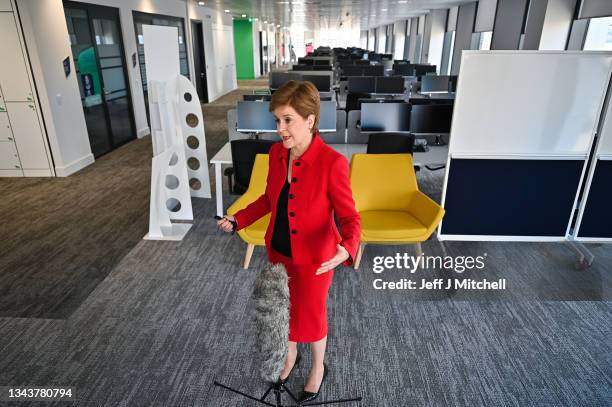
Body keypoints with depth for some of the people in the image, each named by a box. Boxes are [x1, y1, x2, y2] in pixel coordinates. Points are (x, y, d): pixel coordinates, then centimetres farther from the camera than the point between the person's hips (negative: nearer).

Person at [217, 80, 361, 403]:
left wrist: (347, 248, -38)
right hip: (278, 251, 5)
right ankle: (290, 355, 55)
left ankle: (318, 367, 48)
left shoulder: (332, 162, -26)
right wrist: (238, 219, 0)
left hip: (314, 258, -5)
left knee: (311, 315, 17)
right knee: (284, 309, 25)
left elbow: (349, 216, -20)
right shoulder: (276, 153, -8)